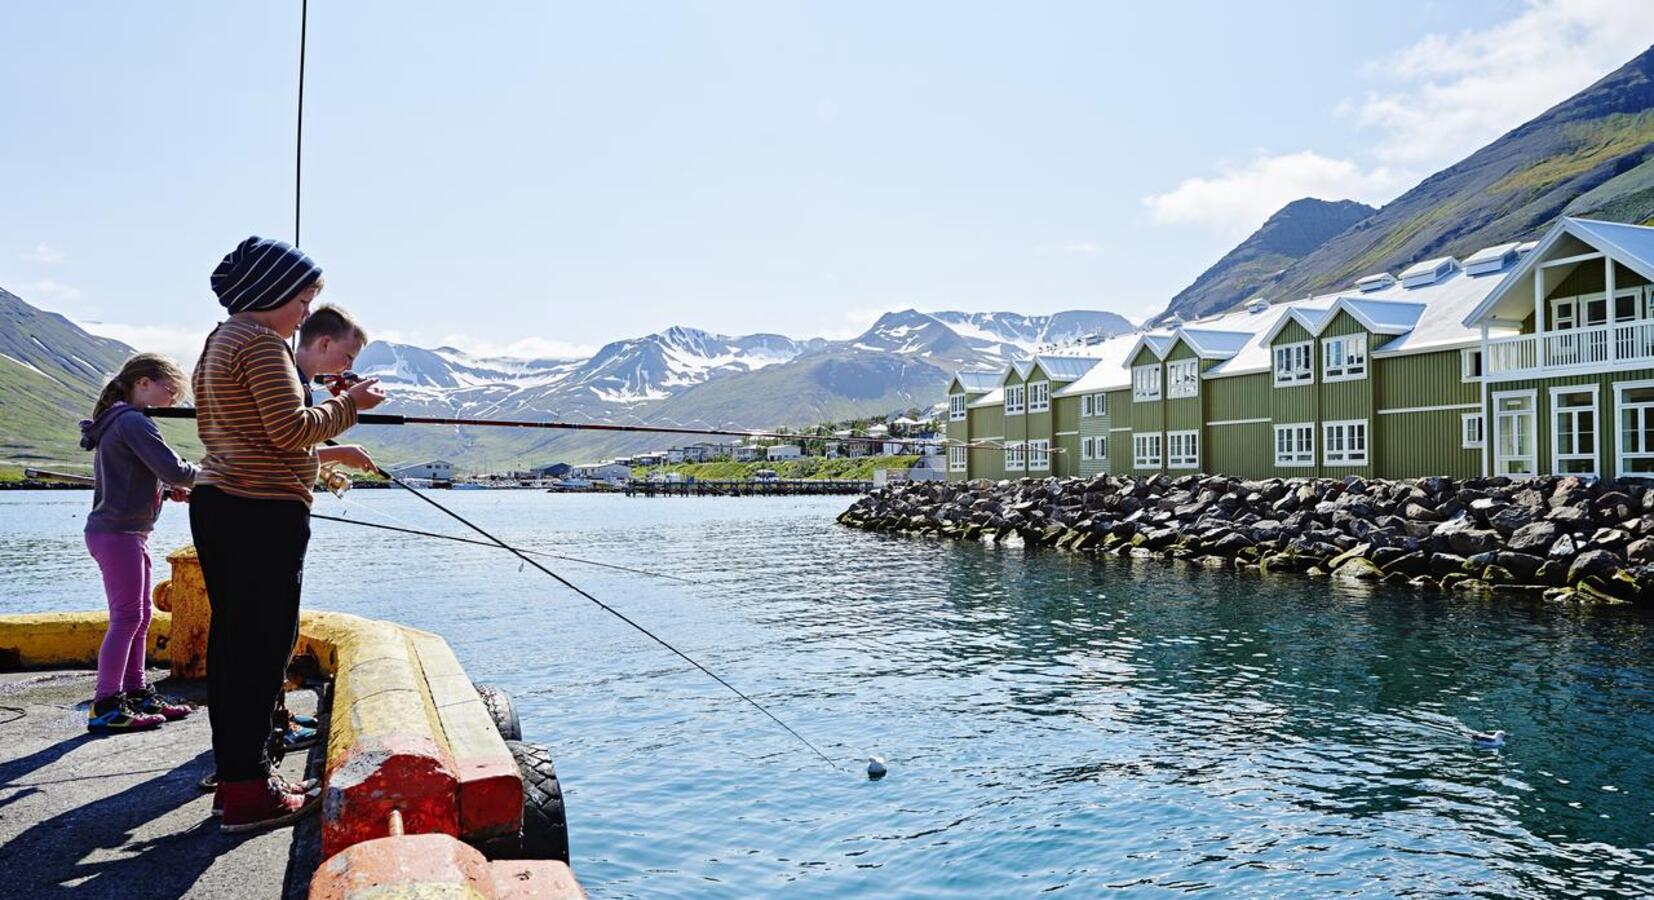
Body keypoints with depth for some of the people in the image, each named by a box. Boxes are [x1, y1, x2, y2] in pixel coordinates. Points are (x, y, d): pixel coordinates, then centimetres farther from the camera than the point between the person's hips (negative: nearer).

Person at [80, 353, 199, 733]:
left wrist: (167, 490, 9)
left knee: (140, 616, 14)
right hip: (117, 532, -10)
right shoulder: (133, 421, -15)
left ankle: (135, 693, 22)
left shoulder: (115, 421, 18)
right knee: (127, 616, -7)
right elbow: (172, 468, -23)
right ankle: (105, 707, -3)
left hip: (126, 532, 10)